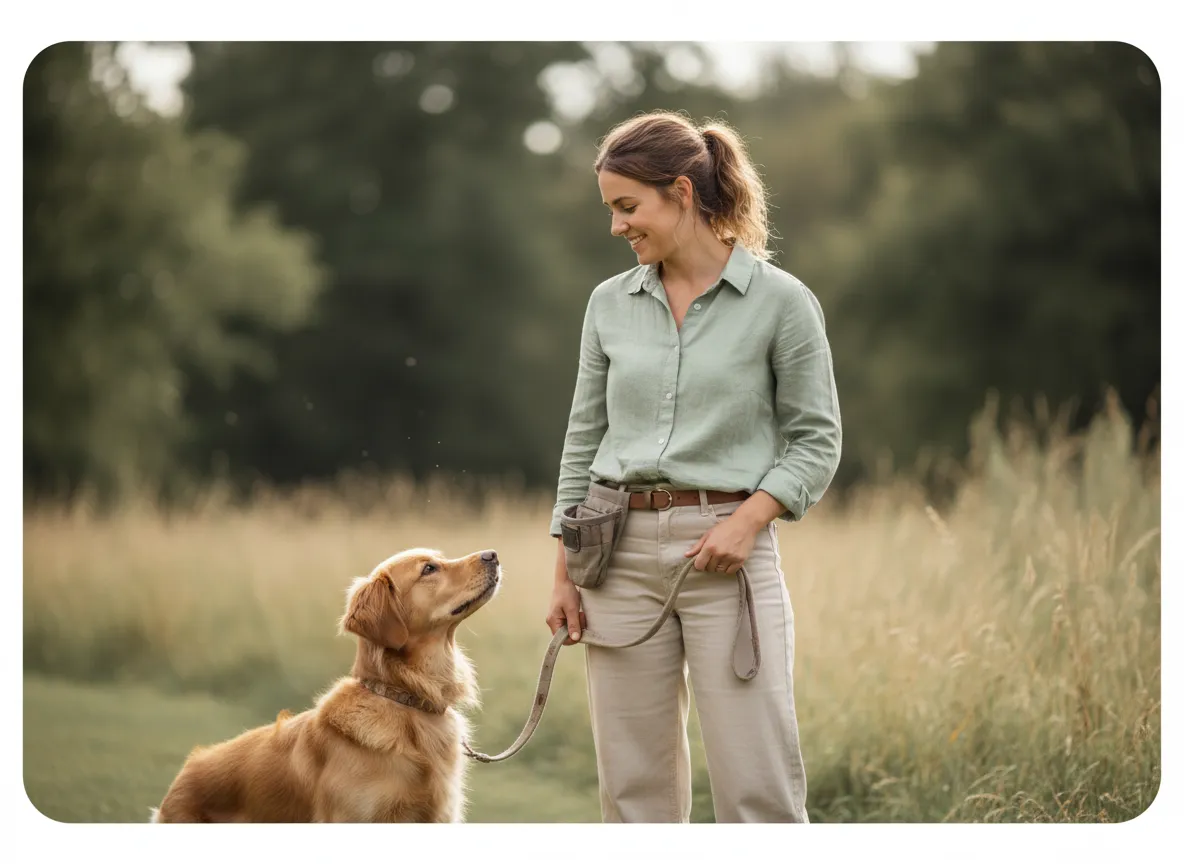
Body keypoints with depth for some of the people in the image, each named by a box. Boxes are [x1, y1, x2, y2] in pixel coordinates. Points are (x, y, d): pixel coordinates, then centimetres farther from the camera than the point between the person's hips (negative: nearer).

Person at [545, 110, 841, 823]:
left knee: (758, 786, -6)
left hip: (727, 551, -4)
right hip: (621, 550, 4)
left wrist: (748, 519, -15)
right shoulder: (610, 304, 8)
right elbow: (584, 439, 12)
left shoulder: (782, 301, -4)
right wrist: (564, 572, 9)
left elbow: (816, 440, -1)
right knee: (634, 784, 7)